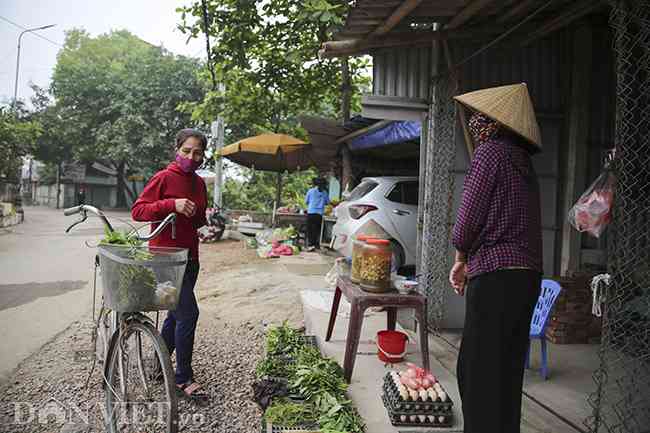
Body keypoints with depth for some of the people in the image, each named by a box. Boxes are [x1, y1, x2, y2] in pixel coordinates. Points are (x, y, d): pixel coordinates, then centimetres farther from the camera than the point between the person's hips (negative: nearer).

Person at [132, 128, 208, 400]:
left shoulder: (199, 183, 11)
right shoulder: (164, 178, -10)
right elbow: (137, 211, -14)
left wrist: (204, 220, 1)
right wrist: (172, 204, -26)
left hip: (190, 258, 8)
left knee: (176, 313, 17)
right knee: (188, 314, -9)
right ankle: (184, 378, 7)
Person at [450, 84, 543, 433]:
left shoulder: (490, 150, -6)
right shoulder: (522, 160, 20)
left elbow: (470, 213, -10)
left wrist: (460, 261, 4)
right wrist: (473, 262, 15)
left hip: (496, 276, -9)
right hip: (528, 275, 9)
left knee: (478, 371, -2)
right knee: (507, 369, 16)